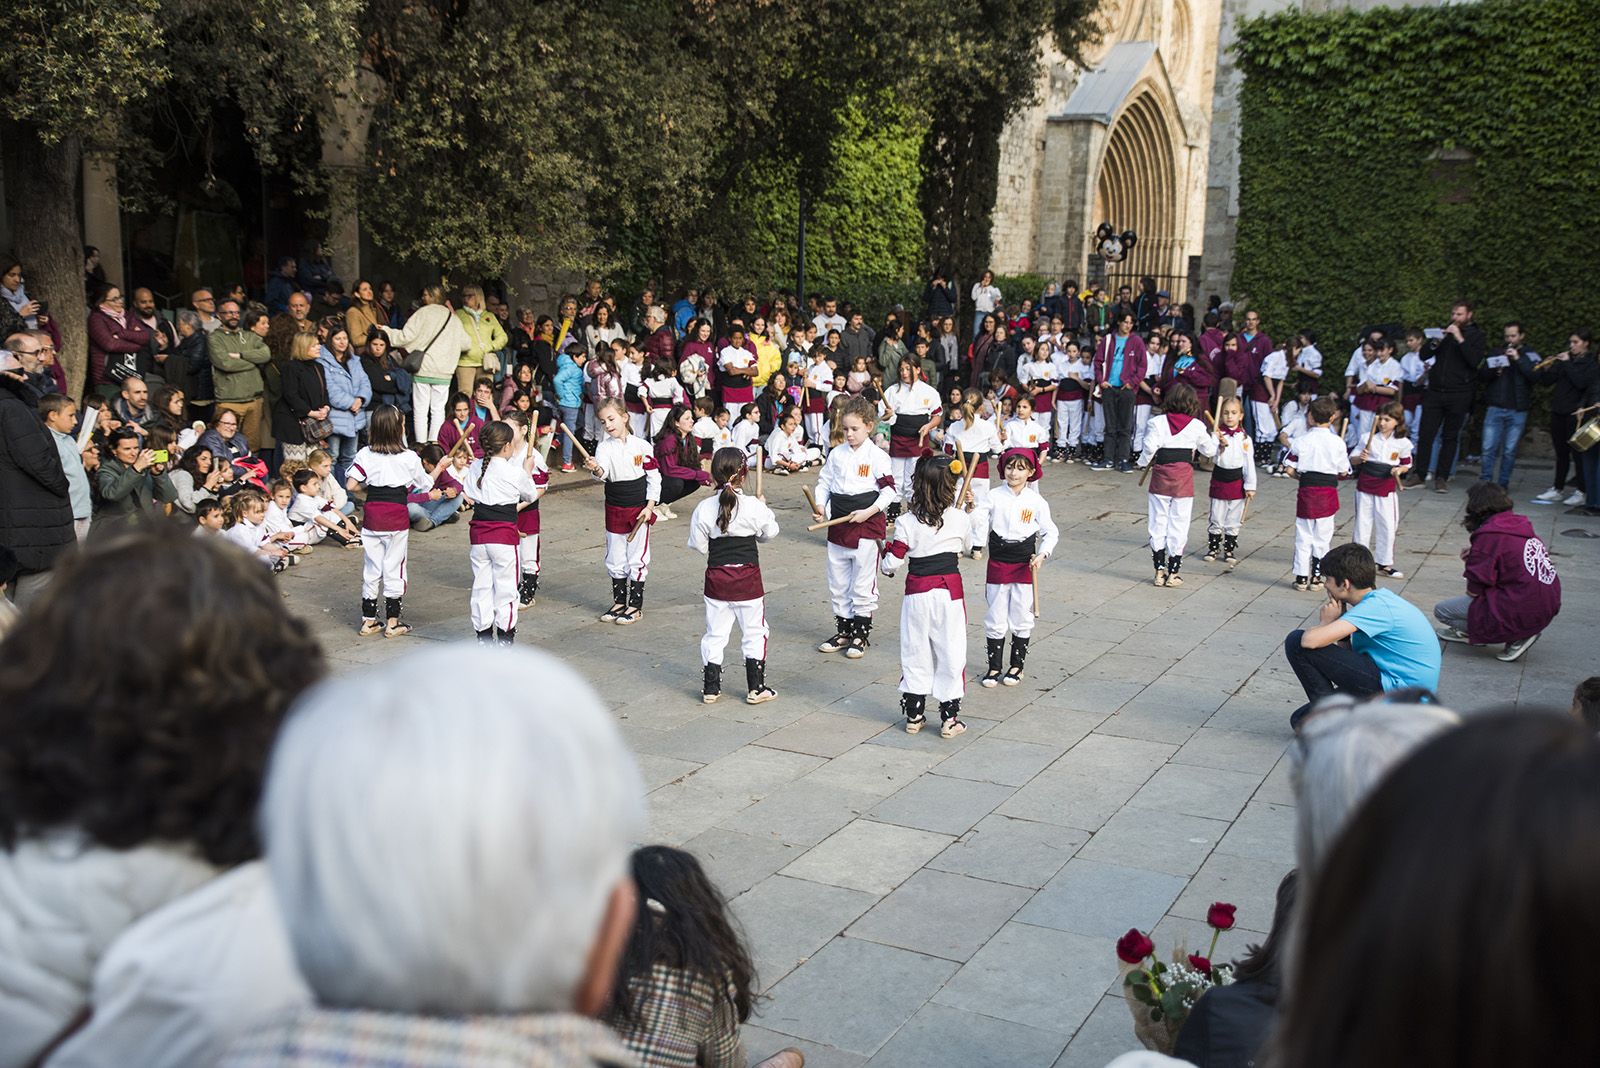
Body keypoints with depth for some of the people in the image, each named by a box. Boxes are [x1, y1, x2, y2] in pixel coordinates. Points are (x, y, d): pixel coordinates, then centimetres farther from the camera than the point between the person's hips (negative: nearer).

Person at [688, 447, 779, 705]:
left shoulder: (704, 508, -9)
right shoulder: (754, 507, -13)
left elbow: (698, 545, -4)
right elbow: (770, 533, 4)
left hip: (716, 578, 2)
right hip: (748, 578, -2)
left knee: (715, 633, 14)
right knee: (754, 633, 12)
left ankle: (711, 687, 18)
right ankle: (756, 688, 14)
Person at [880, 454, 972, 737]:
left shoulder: (907, 522, -7)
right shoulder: (960, 519, -6)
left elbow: (891, 564, -6)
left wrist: (887, 553, 17)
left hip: (917, 591, 1)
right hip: (950, 590, -1)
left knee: (915, 650, 13)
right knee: (951, 651, 8)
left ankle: (914, 714, 20)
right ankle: (949, 718, 11)